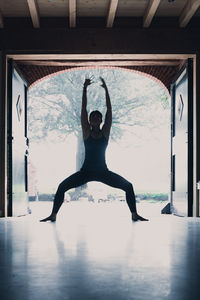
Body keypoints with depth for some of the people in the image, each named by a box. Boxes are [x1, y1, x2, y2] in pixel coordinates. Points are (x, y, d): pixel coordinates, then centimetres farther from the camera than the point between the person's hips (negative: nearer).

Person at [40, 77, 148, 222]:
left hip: (103, 172, 1)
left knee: (128, 186, -9)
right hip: (86, 172, -1)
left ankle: (134, 214, 4)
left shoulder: (105, 132, 2)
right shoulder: (87, 132, 1)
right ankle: (53, 215, -6)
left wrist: (106, 90, -7)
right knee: (62, 186, -15)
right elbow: (83, 110, -5)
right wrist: (85, 90, -10)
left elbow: (109, 111, -3)